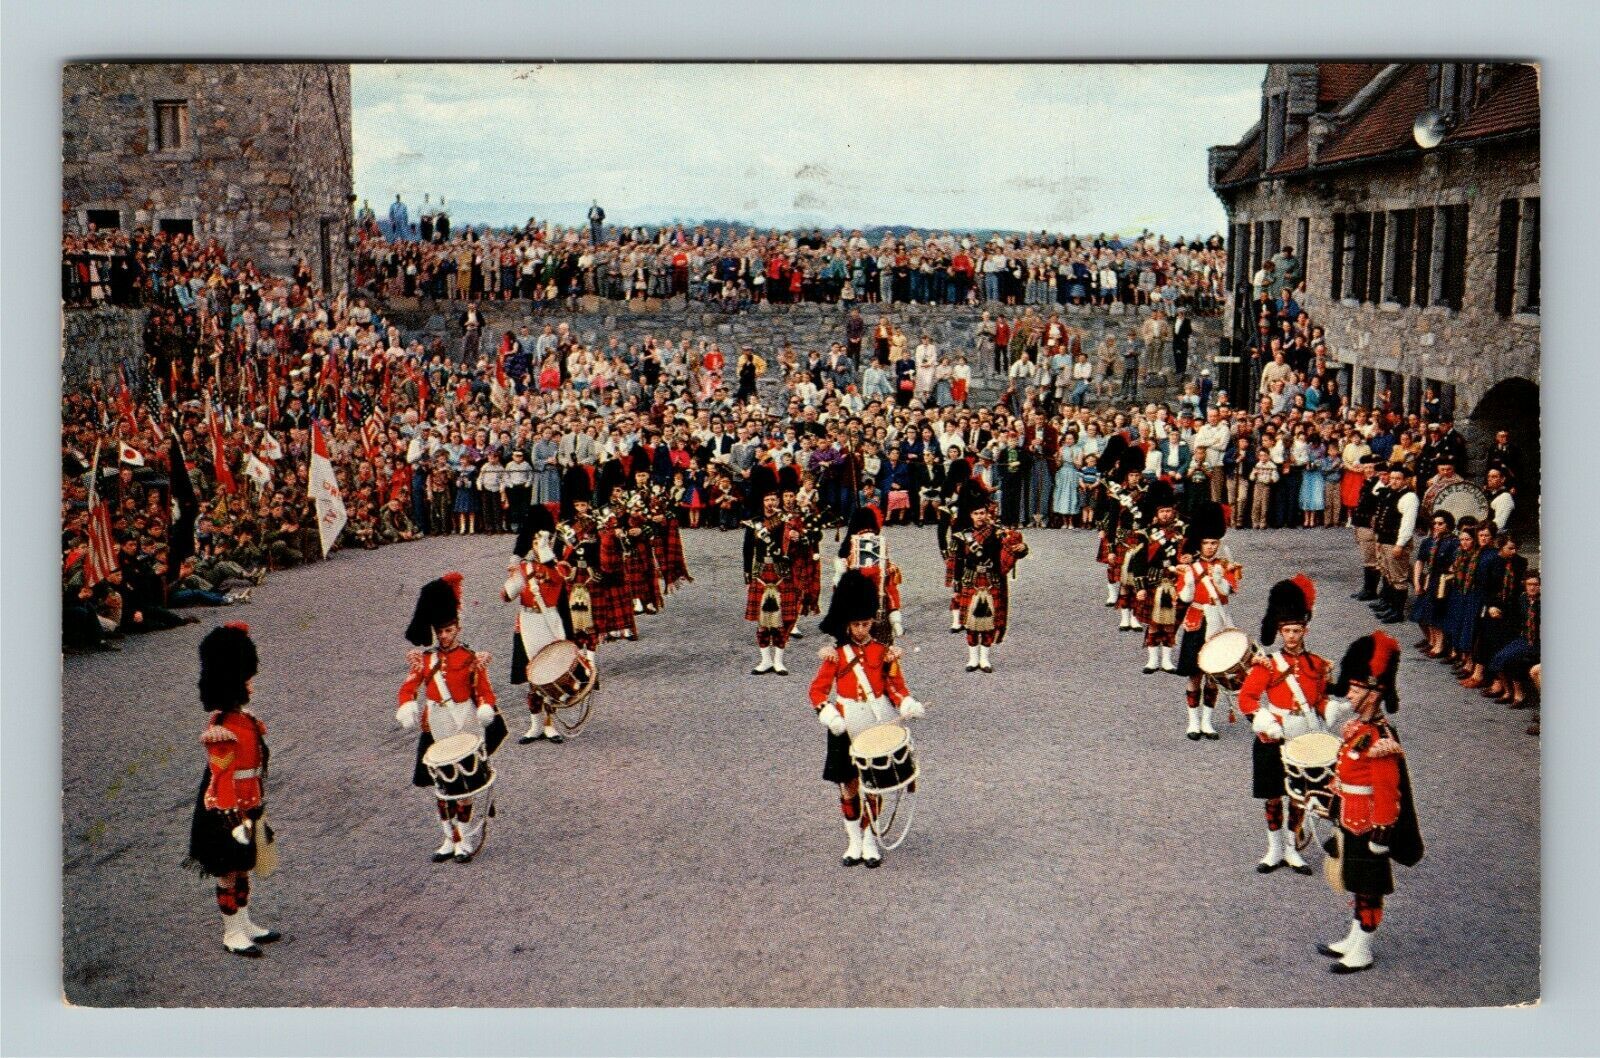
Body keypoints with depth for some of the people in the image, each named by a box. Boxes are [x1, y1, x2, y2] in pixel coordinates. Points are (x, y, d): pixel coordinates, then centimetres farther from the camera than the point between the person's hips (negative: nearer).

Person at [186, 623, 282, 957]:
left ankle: (244, 925, 32)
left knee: (243, 869, 19)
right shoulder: (222, 731, -24)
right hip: (229, 814, -9)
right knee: (229, 874, 5)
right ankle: (232, 934, 17)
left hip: (249, 808, 9)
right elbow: (222, 780, -22)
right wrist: (237, 822, -21)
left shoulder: (246, 719, 5)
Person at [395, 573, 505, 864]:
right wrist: (407, 708, -17)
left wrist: (486, 709, -25)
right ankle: (450, 839, 20)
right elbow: (409, 687, 3)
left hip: (465, 723, -4)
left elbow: (484, 690, -4)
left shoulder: (472, 659, -4)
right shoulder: (425, 658, 5)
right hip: (436, 726, 4)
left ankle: (468, 840, 7)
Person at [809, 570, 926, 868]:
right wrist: (828, 714, -16)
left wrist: (907, 704, -19)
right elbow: (818, 689, 2)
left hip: (877, 724, 0)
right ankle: (854, 842, 18)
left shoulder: (885, 652, 2)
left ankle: (870, 841, 16)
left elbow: (896, 685, 2)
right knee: (848, 785, 5)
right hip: (846, 727, 0)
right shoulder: (835, 655, 1)